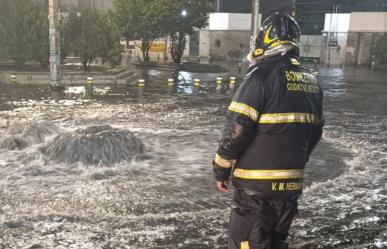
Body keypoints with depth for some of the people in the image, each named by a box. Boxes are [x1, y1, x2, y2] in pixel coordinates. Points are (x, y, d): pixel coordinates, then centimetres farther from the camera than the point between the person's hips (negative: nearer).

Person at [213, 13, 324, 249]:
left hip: (257, 184, -7)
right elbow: (315, 132, 15)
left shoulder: (263, 74, -15)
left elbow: (238, 128, -18)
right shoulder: (311, 81, 8)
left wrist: (221, 167, -5)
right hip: (292, 184, 7)